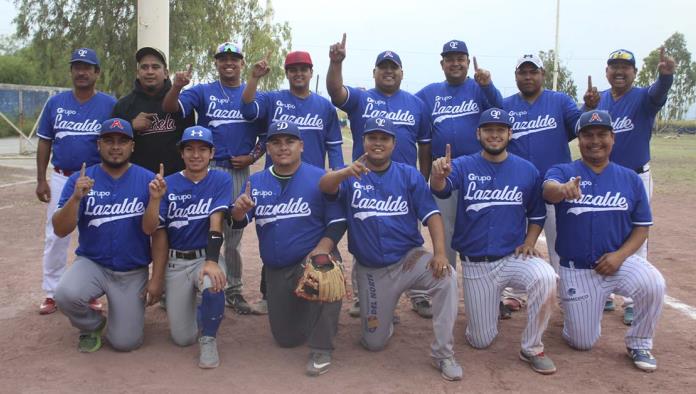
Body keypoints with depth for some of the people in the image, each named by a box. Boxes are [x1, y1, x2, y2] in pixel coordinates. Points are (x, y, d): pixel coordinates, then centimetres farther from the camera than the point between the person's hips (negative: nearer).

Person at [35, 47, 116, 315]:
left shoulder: (110, 104, -3)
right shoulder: (56, 102, 4)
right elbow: (44, 142, 8)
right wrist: (41, 180, 3)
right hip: (61, 179, 2)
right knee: (55, 237, 5)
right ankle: (52, 293, 16)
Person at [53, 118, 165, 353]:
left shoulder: (148, 181, -7)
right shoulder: (79, 180, -3)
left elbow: (158, 232, -6)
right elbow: (60, 230, -9)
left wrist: (157, 279, -10)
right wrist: (76, 197, -25)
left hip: (133, 273, -1)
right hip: (91, 263, 1)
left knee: (125, 342, -6)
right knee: (66, 294, -30)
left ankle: (129, 310, 30)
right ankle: (92, 326, 6)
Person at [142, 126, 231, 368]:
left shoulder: (220, 180, -5)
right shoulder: (169, 184, -1)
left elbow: (215, 223, -17)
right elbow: (149, 229, -8)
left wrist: (212, 261, -31)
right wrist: (155, 198, -25)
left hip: (206, 256, -2)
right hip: (176, 262, 2)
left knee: (213, 286, -37)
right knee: (182, 338, 0)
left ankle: (209, 339, -8)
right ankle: (192, 306, 36)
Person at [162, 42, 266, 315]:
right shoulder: (203, 92, 3)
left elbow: (265, 135, 10)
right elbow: (169, 108, -11)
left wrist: (252, 157, -6)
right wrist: (176, 86, -31)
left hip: (239, 171, 1)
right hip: (208, 169, -1)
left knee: (234, 233, 10)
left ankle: (234, 290, 21)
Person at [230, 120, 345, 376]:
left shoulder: (320, 178, -8)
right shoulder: (256, 182, 4)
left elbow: (337, 222, -10)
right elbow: (238, 222, -2)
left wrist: (322, 250, -27)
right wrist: (239, 209, -25)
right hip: (275, 270, 4)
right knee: (286, 339, 8)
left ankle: (321, 350, -21)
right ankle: (301, 309, 44)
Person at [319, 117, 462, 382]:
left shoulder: (409, 175, -1)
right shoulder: (351, 176, -4)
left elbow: (431, 215, -9)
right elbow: (324, 186, -26)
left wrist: (439, 254, -25)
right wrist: (346, 172, -49)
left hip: (409, 258, 0)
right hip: (371, 270, 0)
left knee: (446, 277, -32)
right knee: (374, 343, 7)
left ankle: (443, 354, -19)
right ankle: (383, 315, 43)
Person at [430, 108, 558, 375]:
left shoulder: (527, 170, 1)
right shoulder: (463, 166, -4)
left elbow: (537, 215, 11)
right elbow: (441, 190, -25)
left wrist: (529, 243, -7)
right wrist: (438, 175, -48)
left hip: (514, 258, 0)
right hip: (475, 265, 0)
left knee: (546, 278, -34)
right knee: (480, 341, 6)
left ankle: (532, 348, -11)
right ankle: (494, 299, 41)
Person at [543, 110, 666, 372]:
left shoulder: (630, 179, 1)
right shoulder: (562, 172, -5)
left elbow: (642, 226, 4)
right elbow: (548, 190, -29)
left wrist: (620, 255, -15)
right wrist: (563, 189, -54)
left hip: (620, 260, 1)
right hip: (576, 269, -1)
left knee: (653, 285, -31)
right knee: (582, 343, 4)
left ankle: (639, 344, -3)